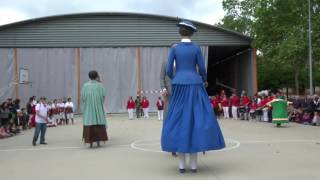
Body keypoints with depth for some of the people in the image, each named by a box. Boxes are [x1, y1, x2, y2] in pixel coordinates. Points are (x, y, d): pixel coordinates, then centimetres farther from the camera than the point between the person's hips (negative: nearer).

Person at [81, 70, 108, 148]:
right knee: (98, 124, 6)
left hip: (88, 108, 0)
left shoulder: (85, 85, -2)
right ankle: (98, 142, 6)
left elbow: (82, 96, -4)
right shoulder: (100, 85, -4)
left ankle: (90, 143, -1)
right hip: (98, 107, 0)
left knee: (90, 124, 2)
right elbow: (103, 96, -8)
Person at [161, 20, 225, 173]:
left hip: (179, 88, 1)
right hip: (194, 87, 0)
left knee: (179, 121, 4)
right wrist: (204, 81, 23)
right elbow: (202, 69, 1)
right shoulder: (196, 48, 3)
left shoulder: (174, 48, 4)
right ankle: (194, 164, 2)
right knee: (196, 120, 3)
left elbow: (168, 70, 1)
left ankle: (182, 165, 2)